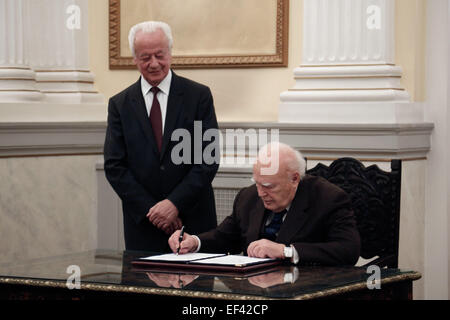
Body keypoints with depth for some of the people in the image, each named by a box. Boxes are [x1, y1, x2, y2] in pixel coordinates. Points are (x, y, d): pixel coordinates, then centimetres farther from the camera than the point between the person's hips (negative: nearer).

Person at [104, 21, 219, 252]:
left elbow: (209, 159, -4)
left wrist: (175, 203, -13)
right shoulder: (120, 104, 5)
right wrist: (151, 210, -9)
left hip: (193, 220, -1)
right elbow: (114, 166, 1)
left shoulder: (199, 96, 1)